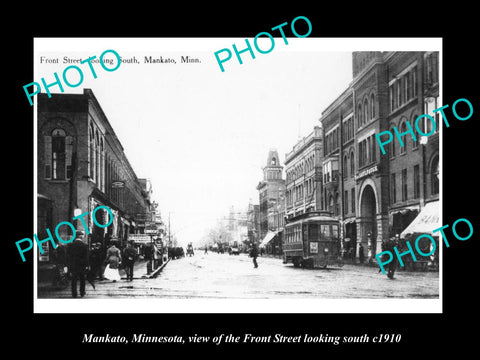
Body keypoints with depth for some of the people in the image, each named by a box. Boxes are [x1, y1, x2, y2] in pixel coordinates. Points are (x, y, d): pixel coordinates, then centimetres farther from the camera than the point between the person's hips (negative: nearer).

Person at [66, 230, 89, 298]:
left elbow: (68, 255, 1)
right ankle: (82, 293, 15)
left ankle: (74, 293, 5)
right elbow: (86, 256, -8)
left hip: (73, 265, 1)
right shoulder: (84, 245, -8)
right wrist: (86, 265, -2)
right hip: (82, 265, -1)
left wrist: (68, 265, 7)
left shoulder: (70, 245, -2)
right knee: (82, 280, 12)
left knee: (74, 279, 7)